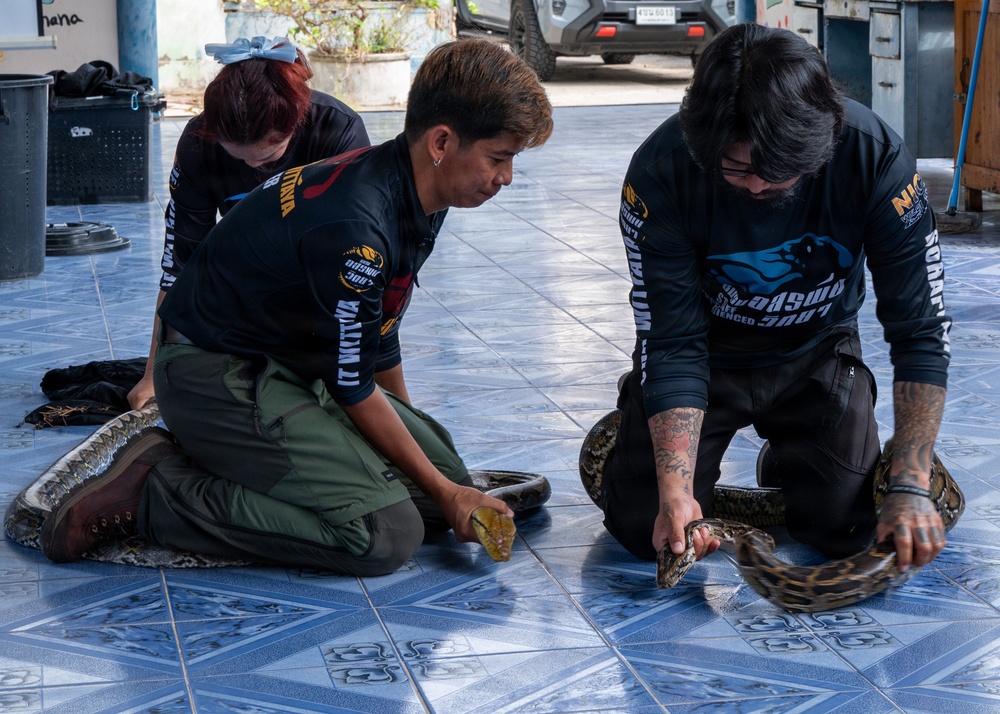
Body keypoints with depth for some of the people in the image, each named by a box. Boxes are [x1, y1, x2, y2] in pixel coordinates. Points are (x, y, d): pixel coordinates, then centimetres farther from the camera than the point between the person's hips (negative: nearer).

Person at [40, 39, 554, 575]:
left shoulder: (419, 199, 3)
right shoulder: (352, 227, -29)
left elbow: (378, 336, 17)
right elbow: (352, 388, -19)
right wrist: (442, 492, -12)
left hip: (291, 365, 11)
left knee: (449, 469, 2)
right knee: (386, 533, -23)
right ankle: (152, 489, -12)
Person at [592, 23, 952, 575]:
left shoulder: (875, 158, -29)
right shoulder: (661, 172, -31)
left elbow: (920, 329, -23)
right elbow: (671, 343, -26)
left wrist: (910, 488, -30)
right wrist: (675, 491, -37)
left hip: (814, 350, 1)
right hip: (710, 351, -1)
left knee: (849, 525, -15)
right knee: (644, 527, -13)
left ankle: (789, 461, 20)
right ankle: (636, 434, 22)